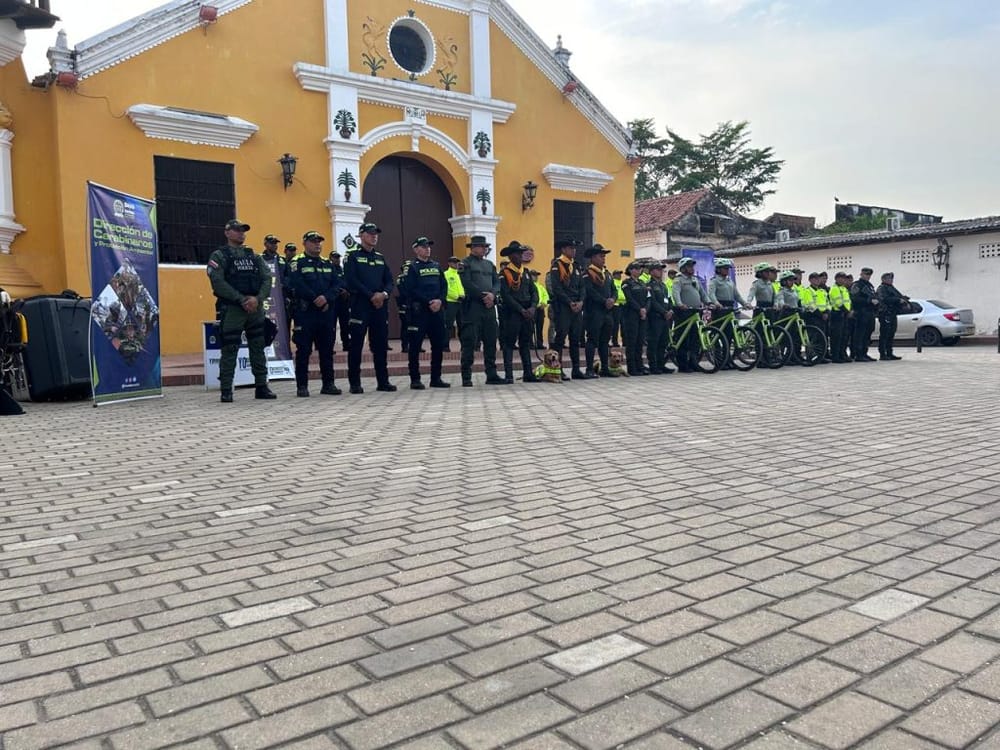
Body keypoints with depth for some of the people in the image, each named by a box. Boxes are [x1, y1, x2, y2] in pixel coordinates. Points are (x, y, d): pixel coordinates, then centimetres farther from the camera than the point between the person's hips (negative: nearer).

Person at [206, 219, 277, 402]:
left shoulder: (254, 256, 15)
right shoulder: (219, 256, 1)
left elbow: (267, 279, 4)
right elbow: (218, 282, -12)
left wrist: (257, 298, -14)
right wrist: (242, 299, -17)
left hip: (256, 308, 5)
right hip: (231, 309, -5)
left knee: (258, 349, 8)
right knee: (229, 351, -2)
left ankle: (261, 387, 16)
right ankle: (226, 391, 4)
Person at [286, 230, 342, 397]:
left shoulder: (327, 263, 16)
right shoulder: (296, 263, 1)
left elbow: (338, 283, 4)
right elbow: (297, 284, -13)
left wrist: (326, 298, -14)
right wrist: (316, 300, -15)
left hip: (327, 313, 5)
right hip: (305, 312, -5)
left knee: (327, 349, 7)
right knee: (304, 350, -2)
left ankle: (328, 383, 14)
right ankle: (302, 386, 3)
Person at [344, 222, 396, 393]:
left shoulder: (381, 258, 18)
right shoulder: (353, 257, 2)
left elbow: (389, 281, 12)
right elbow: (351, 281, -10)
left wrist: (384, 294, -9)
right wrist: (371, 295, -15)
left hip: (380, 306, 5)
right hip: (360, 306, -5)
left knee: (380, 344, 6)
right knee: (356, 345, -3)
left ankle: (383, 381, 13)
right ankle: (355, 383, 2)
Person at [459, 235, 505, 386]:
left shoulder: (489, 264, 20)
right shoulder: (465, 264, 1)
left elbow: (497, 282, 12)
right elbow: (467, 284, -11)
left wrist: (492, 294, -8)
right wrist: (483, 296, -13)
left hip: (489, 306, 6)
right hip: (472, 307, -6)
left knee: (491, 342, 7)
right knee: (469, 343, -5)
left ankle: (491, 375, 13)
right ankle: (466, 377, -1)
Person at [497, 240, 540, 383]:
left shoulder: (526, 272, 14)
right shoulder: (504, 273, -6)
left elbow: (534, 291, 10)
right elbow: (506, 295, -13)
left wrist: (533, 307, -7)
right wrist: (521, 310, -16)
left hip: (528, 313, 6)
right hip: (512, 314, -6)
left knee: (526, 343, 11)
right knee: (509, 343, -3)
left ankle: (528, 373, 15)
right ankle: (508, 375, -1)